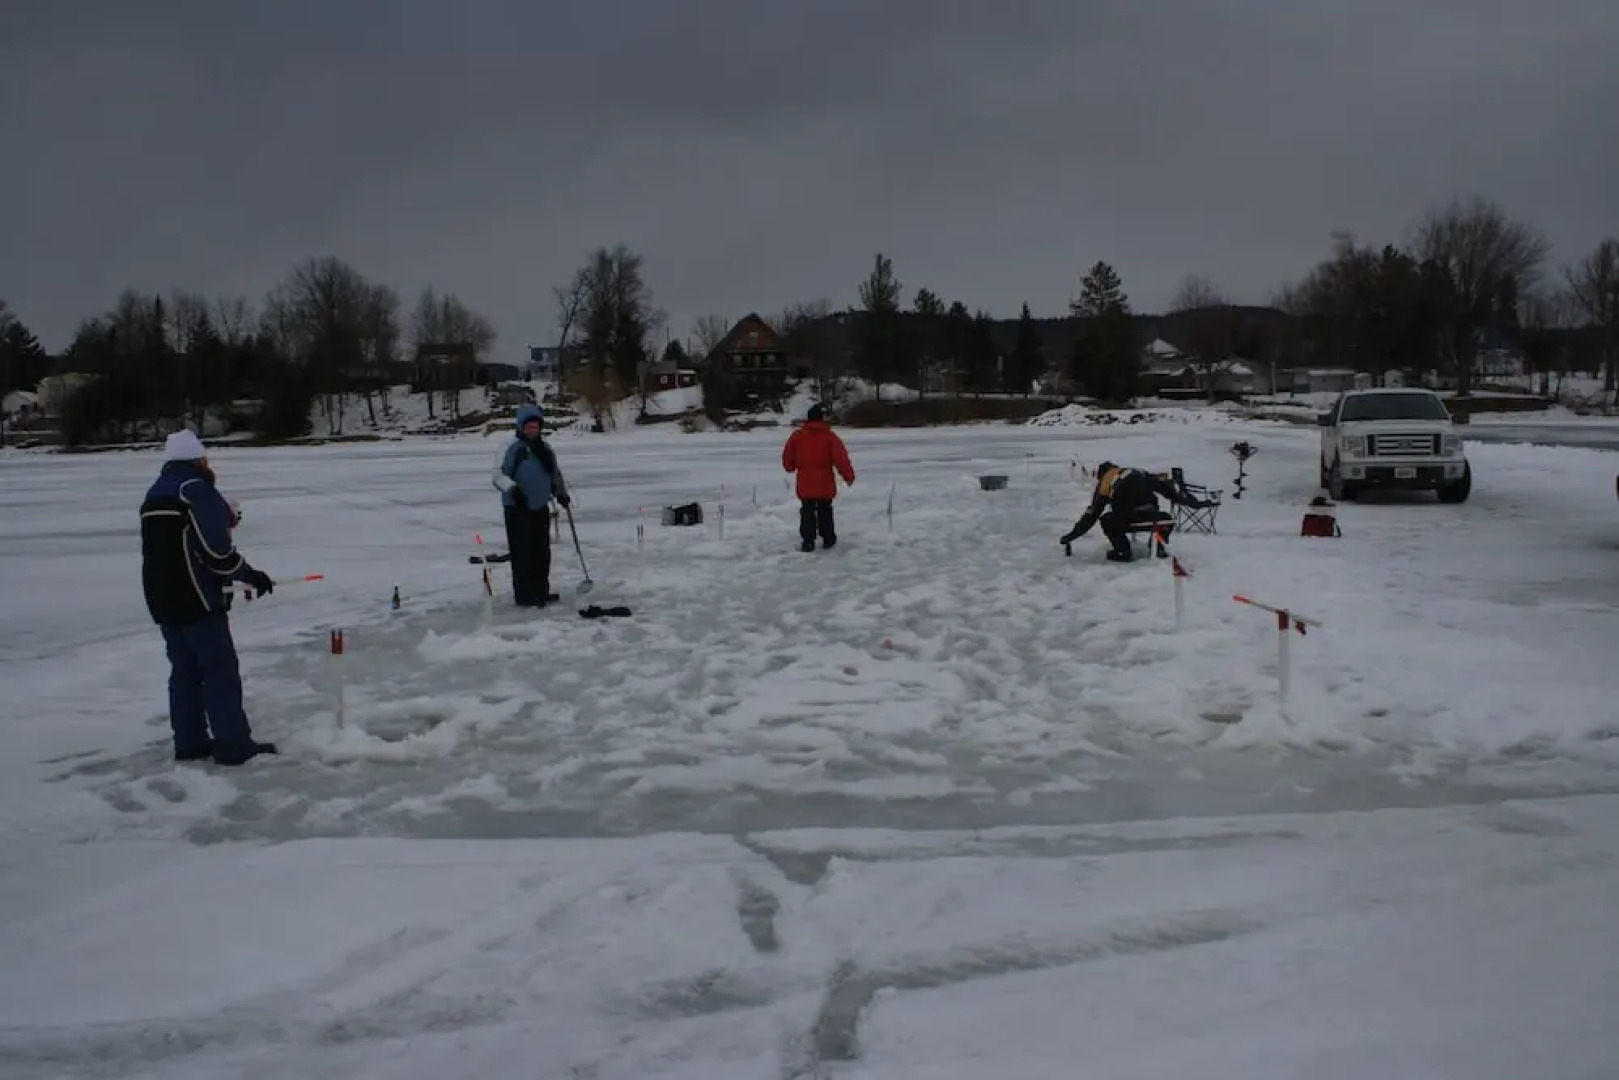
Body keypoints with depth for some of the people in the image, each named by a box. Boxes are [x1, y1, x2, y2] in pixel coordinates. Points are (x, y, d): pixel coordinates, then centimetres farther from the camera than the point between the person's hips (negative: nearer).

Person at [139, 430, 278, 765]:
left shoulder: (154, 496, 17)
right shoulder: (196, 489, -12)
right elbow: (216, 548, -19)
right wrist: (251, 575, -9)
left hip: (162, 598, 9)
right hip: (195, 598, -9)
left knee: (184, 669, 14)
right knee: (220, 668, -5)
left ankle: (190, 742, 17)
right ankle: (233, 745, -6)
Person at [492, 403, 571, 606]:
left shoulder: (545, 448, 11)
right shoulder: (513, 449, -11)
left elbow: (554, 473, 26)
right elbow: (499, 475, -15)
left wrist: (561, 493, 25)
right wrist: (512, 488, -30)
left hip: (540, 507, 7)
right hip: (517, 508, -7)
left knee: (542, 551, 12)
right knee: (523, 552, -6)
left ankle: (541, 592, 23)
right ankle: (524, 596, 0)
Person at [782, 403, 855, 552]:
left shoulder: (797, 436, -3)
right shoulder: (830, 436, -8)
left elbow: (787, 456, 3)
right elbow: (841, 458, -11)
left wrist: (790, 467, 25)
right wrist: (849, 476, -2)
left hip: (805, 484, 1)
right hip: (825, 484, -1)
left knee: (807, 512, 8)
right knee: (825, 511, 14)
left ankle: (808, 541, 3)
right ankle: (828, 538, 19)